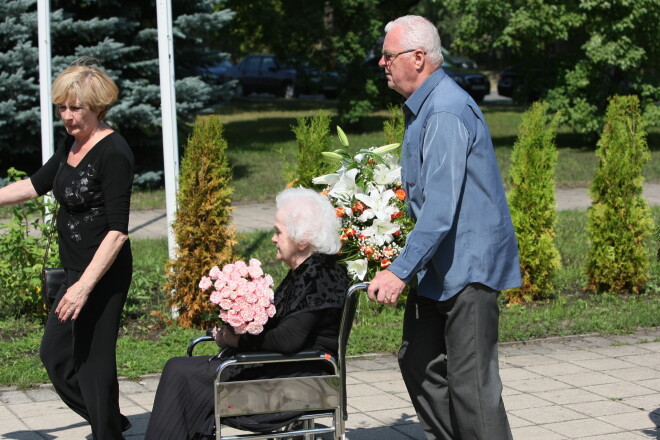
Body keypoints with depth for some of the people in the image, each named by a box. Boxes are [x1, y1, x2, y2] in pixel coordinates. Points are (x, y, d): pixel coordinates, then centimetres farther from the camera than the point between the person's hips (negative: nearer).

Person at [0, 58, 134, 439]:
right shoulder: (72, 145, 8)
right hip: (77, 271, 10)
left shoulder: (114, 152, -18)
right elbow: (36, 185, 23)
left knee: (93, 359, -1)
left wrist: (84, 286, -27)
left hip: (104, 274, -10)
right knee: (55, 354, 17)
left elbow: (117, 231, -22)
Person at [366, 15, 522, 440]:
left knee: (470, 382, -7)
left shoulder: (447, 112, -21)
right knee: (418, 361, 15)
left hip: (469, 265, -11)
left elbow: (442, 206, -27)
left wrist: (401, 270, -28)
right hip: (439, 265, 11)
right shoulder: (422, 107, 13)